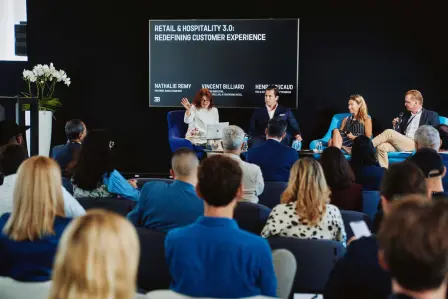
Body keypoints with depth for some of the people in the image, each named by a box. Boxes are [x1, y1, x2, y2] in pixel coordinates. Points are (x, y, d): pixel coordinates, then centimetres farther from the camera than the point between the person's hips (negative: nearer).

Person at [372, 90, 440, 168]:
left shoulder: (431, 115, 7)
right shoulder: (406, 115, 25)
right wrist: (396, 126, 5)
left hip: (416, 145, -6)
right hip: (401, 144, 6)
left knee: (389, 132, -24)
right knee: (381, 147, -23)